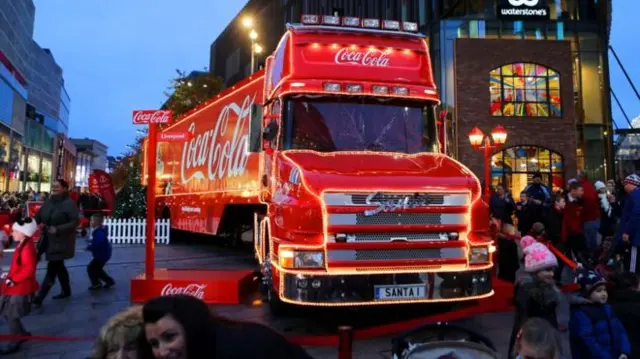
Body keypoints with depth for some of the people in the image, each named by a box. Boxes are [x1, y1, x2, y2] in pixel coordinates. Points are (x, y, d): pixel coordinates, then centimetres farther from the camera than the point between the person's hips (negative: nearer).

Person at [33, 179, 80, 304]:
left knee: (52, 268, -7)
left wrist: (58, 229, -25)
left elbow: (75, 221, -17)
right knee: (58, 266, 18)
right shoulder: (49, 202, 6)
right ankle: (66, 291, 32)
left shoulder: (69, 203, -13)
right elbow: (39, 216, 11)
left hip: (61, 241, -7)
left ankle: (39, 298, -5)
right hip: (49, 240, 8)